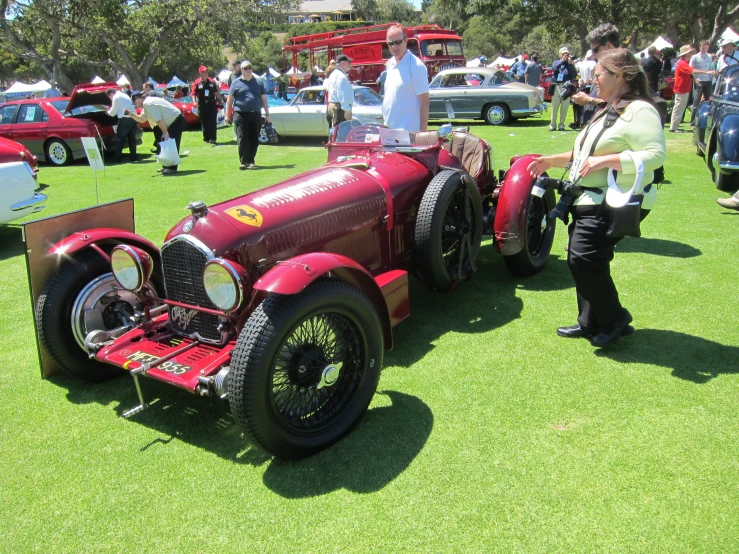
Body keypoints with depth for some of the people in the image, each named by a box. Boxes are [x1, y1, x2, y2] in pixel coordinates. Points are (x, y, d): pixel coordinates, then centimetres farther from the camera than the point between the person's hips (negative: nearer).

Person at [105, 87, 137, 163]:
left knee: (120, 139, -3)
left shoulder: (116, 97, -3)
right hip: (132, 118, 8)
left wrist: (108, 112, 19)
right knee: (131, 138, 13)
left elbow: (113, 112, 0)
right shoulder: (125, 95, 23)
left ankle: (117, 158, -3)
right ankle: (133, 157, 14)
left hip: (124, 119, -8)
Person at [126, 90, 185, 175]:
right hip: (175, 121, 11)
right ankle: (167, 166, 20)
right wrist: (131, 114, 11)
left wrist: (165, 133, -18)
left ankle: (172, 168, -9)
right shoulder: (146, 104, 14)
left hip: (177, 121, -11)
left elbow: (159, 120, -23)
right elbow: (142, 119, 24)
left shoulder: (148, 104, -18)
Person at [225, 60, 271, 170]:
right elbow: (230, 99, 7)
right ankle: (243, 162, -3)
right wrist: (227, 115, 2)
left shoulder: (258, 83, 14)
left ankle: (251, 161, 16)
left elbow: (264, 99, 15)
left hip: (255, 115, 2)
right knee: (242, 139, -7)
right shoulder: (236, 83, 7)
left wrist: (267, 114, 9)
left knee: (254, 140, 5)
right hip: (240, 115, -2)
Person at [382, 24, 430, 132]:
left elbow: (424, 101, -12)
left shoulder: (416, 66, -10)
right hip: (388, 130, 7)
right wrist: (385, 123, 16)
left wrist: (423, 132, -16)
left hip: (407, 132, -7)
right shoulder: (389, 64, 11)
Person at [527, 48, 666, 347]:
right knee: (582, 261, 11)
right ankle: (590, 322, 25)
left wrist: (604, 160, -27)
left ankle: (614, 319, 3)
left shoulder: (639, 110, -12)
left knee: (584, 259, -16)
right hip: (589, 200, 10)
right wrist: (552, 161, 17)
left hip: (614, 203, -10)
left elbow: (655, 154, -23)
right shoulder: (606, 110, 20)